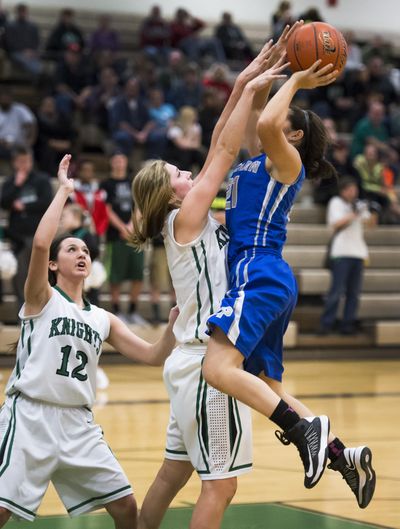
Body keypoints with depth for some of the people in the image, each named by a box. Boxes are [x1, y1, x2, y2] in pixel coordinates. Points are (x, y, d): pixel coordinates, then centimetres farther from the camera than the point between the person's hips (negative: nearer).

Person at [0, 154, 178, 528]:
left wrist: (175, 317, 0)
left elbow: (154, 356, 14)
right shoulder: (42, 298, 1)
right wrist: (64, 190, -10)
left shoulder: (103, 320, 15)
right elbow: (40, 243, -18)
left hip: (77, 423, 5)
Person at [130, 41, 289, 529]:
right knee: (220, 484, -5)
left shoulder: (191, 222, 12)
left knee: (174, 472, 14)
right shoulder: (185, 219, -10)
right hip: (209, 362, -9)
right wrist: (249, 90, -7)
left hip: (194, 361, 9)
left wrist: (241, 86, 8)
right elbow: (225, 151, -12)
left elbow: (218, 149, 11)